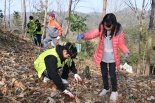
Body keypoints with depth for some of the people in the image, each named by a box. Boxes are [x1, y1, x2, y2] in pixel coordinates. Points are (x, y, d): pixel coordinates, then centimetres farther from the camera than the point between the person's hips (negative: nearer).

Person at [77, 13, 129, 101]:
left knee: (112, 75, 6)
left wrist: (126, 52, -28)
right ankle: (106, 88, 42)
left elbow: (121, 44, -10)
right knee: (104, 74, 19)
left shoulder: (119, 32, -17)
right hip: (102, 57, 4)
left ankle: (114, 91, 29)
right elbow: (92, 34, -18)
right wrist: (83, 35, -38)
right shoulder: (101, 29, -10)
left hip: (112, 58, -3)